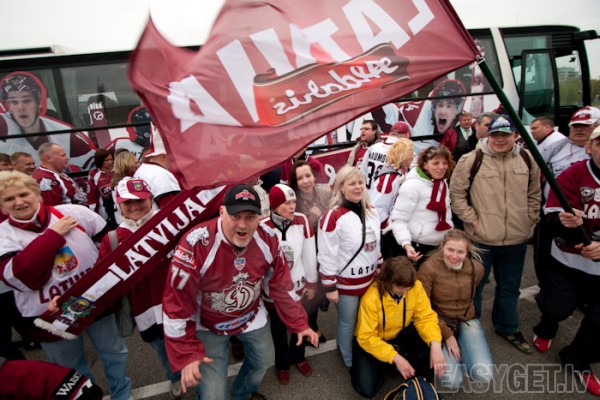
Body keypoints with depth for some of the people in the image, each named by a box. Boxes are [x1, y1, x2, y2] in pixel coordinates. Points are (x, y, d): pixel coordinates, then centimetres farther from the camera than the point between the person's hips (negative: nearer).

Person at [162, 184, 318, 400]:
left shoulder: (268, 239, -19)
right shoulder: (196, 244, -33)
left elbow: (281, 285, -5)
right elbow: (177, 302, -23)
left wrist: (299, 323, 1)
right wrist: (186, 354, -19)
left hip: (252, 315, 4)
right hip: (208, 325, -4)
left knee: (263, 361, 23)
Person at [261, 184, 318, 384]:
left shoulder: (303, 221, -13)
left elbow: (309, 254, -2)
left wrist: (311, 282, 6)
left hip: (298, 285, 3)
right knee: (279, 328, 20)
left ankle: (298, 356, 53)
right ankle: (282, 363, 49)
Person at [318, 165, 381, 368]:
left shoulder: (371, 212, 2)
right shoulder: (333, 217, -22)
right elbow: (327, 256, -19)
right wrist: (330, 287, -15)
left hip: (370, 280, 6)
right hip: (346, 283, -6)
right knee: (348, 323, 12)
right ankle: (350, 362, 38)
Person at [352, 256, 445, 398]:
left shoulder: (415, 286, -23)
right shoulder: (370, 298, -34)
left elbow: (426, 317, -15)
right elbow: (366, 337, -26)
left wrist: (435, 345, -33)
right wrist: (395, 358, -33)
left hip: (401, 332, 3)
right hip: (372, 339, -3)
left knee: (434, 361, -22)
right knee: (367, 389, -16)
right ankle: (382, 365, 13)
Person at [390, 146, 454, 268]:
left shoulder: (443, 183, 7)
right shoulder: (412, 185, -19)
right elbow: (398, 219, -21)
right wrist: (406, 244, -31)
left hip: (442, 246, 8)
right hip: (419, 248, -8)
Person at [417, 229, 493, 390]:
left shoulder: (477, 268, -8)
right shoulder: (428, 268, -22)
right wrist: (447, 335, -16)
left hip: (467, 321, 4)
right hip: (439, 323, -3)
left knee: (485, 375, -18)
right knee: (452, 381, -19)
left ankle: (460, 350, 12)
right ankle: (449, 355, 13)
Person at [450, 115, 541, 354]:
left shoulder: (527, 159, 2)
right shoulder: (472, 160, -12)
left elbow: (534, 193, 13)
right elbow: (456, 193, -8)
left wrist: (530, 219, 7)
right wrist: (471, 219, -11)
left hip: (517, 240, 4)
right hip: (481, 239, -4)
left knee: (510, 288, 21)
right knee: (475, 285, 13)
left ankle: (508, 328, 43)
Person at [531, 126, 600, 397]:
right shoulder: (573, 175, -13)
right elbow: (554, 218, -18)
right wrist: (565, 222, -40)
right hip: (568, 261, -1)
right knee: (554, 307, 13)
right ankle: (546, 331, 48)